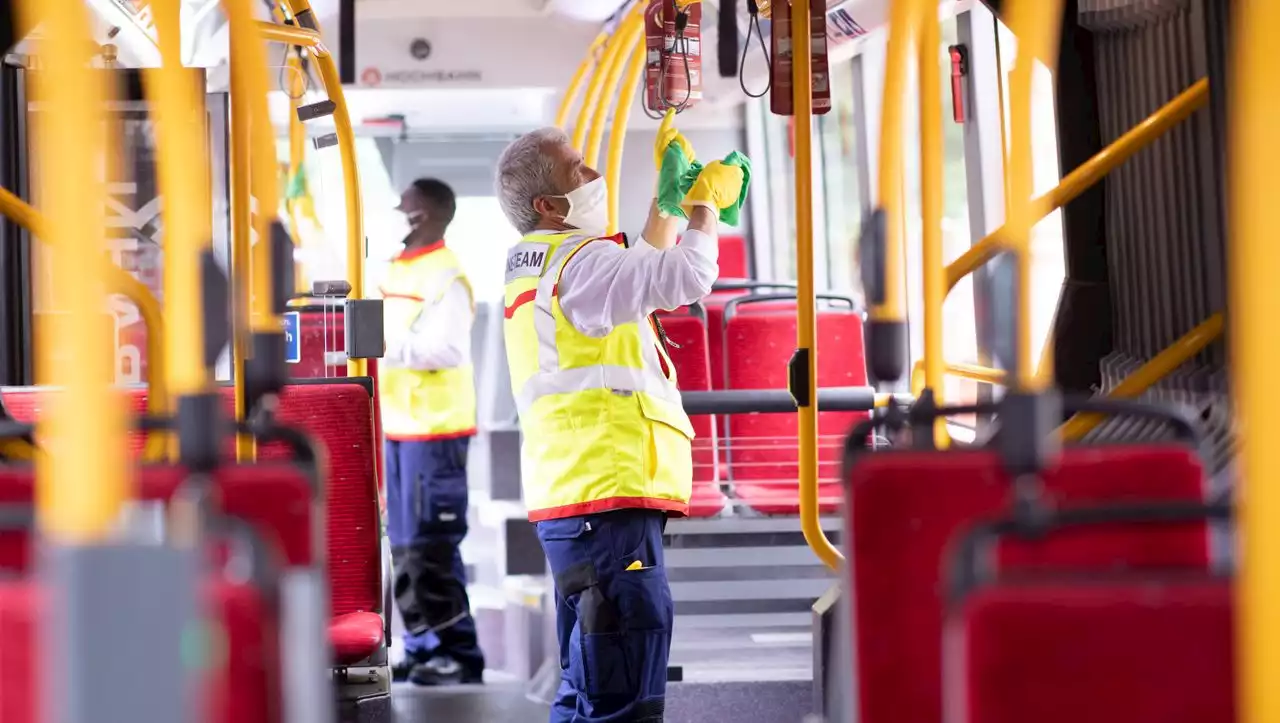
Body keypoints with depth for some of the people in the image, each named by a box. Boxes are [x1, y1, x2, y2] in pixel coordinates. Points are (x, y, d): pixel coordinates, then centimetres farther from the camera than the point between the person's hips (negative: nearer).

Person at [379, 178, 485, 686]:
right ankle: (423, 649, 19)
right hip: (399, 424, 9)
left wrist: (387, 346, -25)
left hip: (434, 427, -9)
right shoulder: (397, 269, 16)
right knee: (405, 545, 12)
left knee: (431, 546, -7)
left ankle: (458, 655, -1)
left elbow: (450, 348, -23)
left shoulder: (446, 277, -12)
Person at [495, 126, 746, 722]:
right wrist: (706, 202, -4)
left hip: (575, 501, 11)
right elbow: (687, 275, -22)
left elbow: (646, 272, 37)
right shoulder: (578, 261, -10)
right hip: (607, 499, -11)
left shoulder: (537, 266, 22)